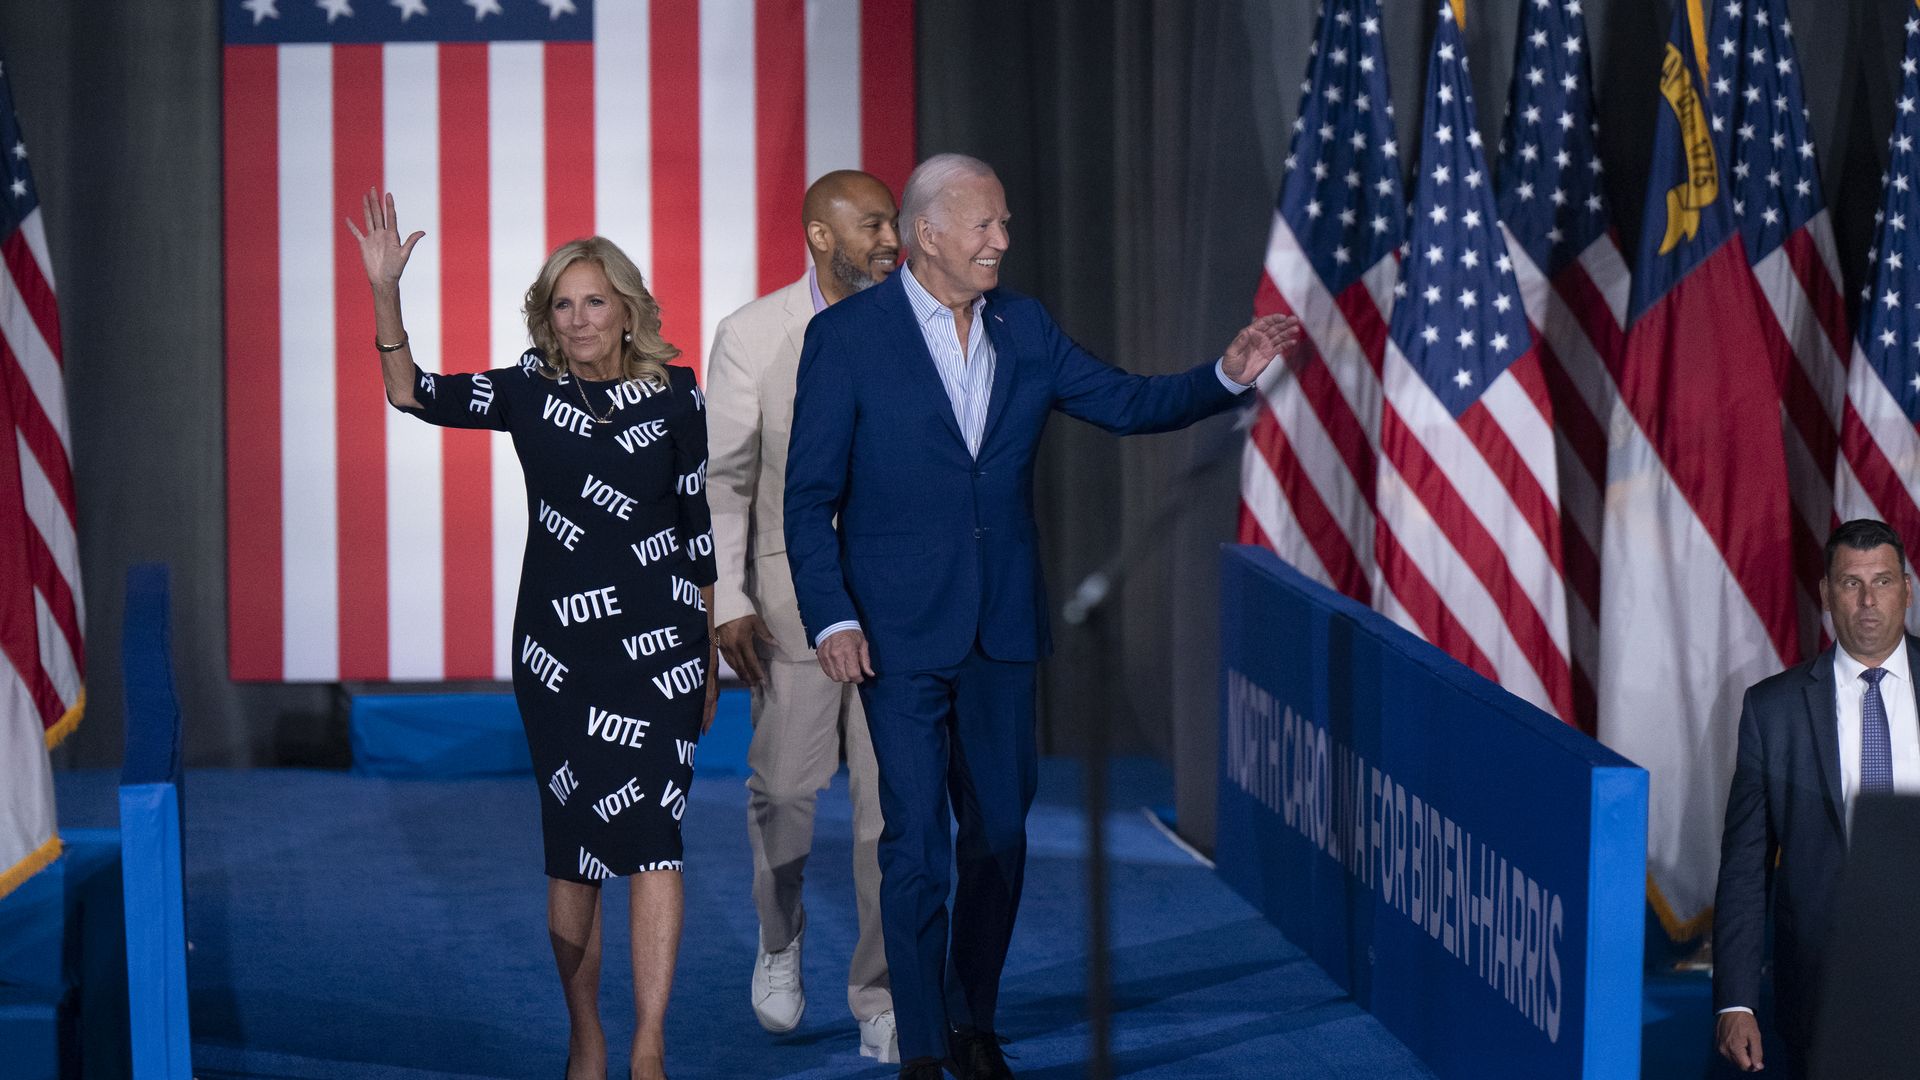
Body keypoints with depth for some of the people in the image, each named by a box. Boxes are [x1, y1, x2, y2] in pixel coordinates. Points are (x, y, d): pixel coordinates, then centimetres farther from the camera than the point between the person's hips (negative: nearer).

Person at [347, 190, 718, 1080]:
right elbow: (413, 394, -7)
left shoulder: (673, 397, 2)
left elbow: (700, 529, 8)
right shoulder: (530, 392, 4)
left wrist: (711, 654, 9)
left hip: (660, 641, -1)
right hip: (558, 643, 1)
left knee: (650, 834, -10)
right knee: (572, 843, 6)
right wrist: (384, 290, -19)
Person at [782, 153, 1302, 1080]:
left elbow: (1127, 403, 10)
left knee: (999, 836, 10)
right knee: (915, 845, -4)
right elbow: (810, 497, -6)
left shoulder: (1022, 327, 7)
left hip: (1002, 629, 5)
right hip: (900, 636, -5)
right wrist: (831, 619, -14)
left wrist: (1227, 375, -6)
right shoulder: (846, 336, -7)